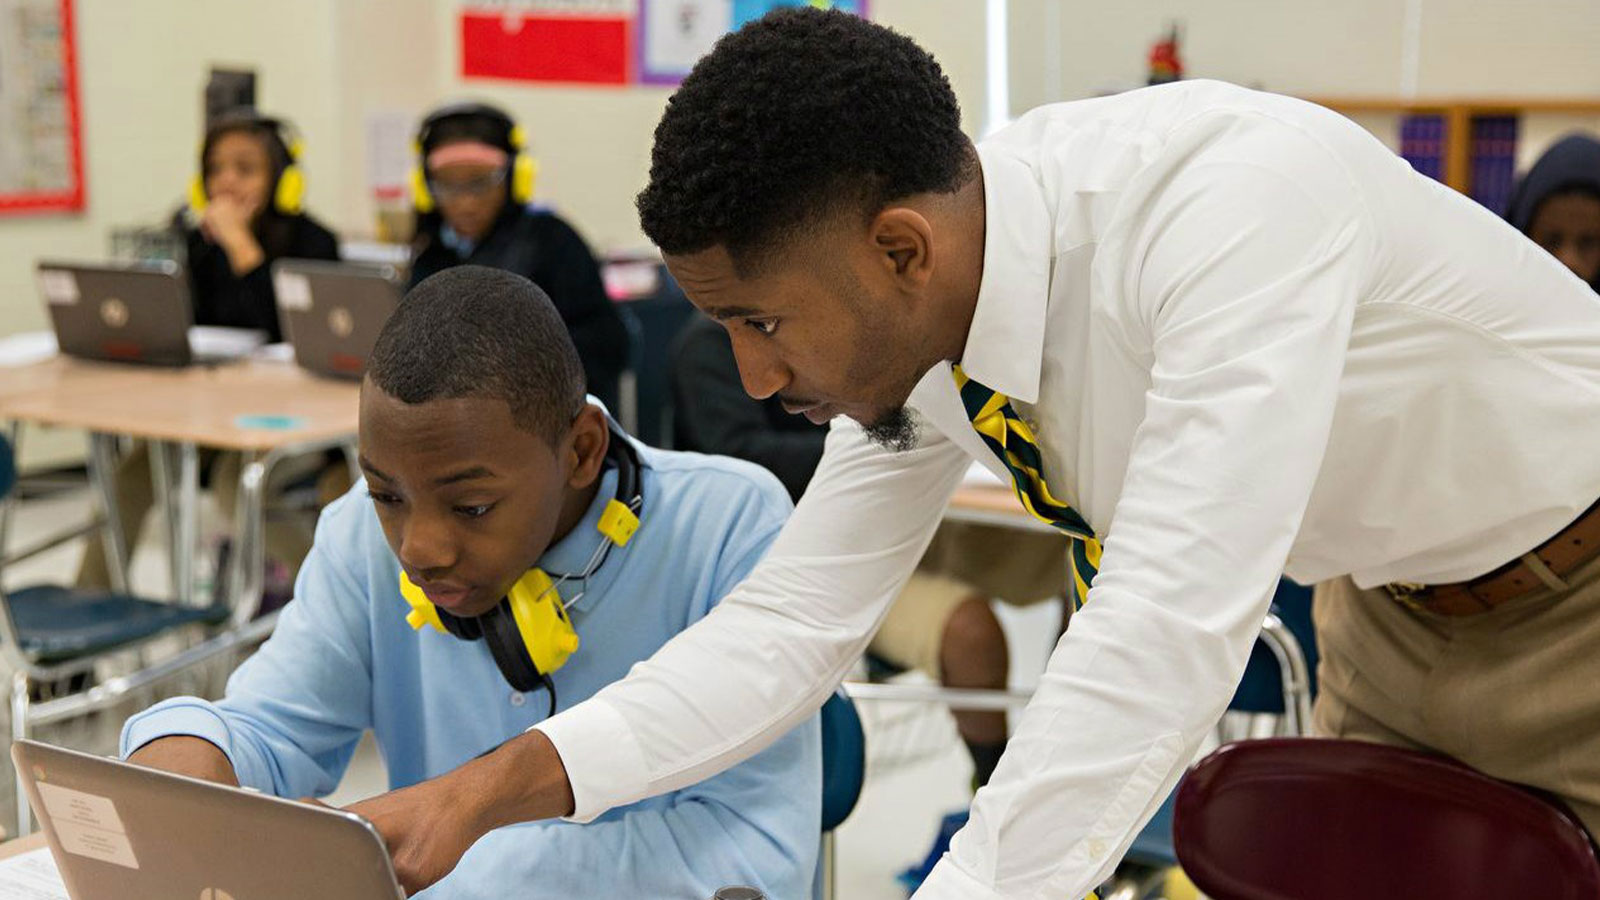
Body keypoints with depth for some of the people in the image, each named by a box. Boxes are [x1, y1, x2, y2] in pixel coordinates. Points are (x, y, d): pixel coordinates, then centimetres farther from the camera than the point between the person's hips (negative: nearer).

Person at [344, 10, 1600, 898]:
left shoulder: (1236, 203, -39)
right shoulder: (918, 327, -16)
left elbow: (1169, 633, -45)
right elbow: (793, 625, -11)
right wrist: (494, 786, -21)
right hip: (1386, 598, 5)